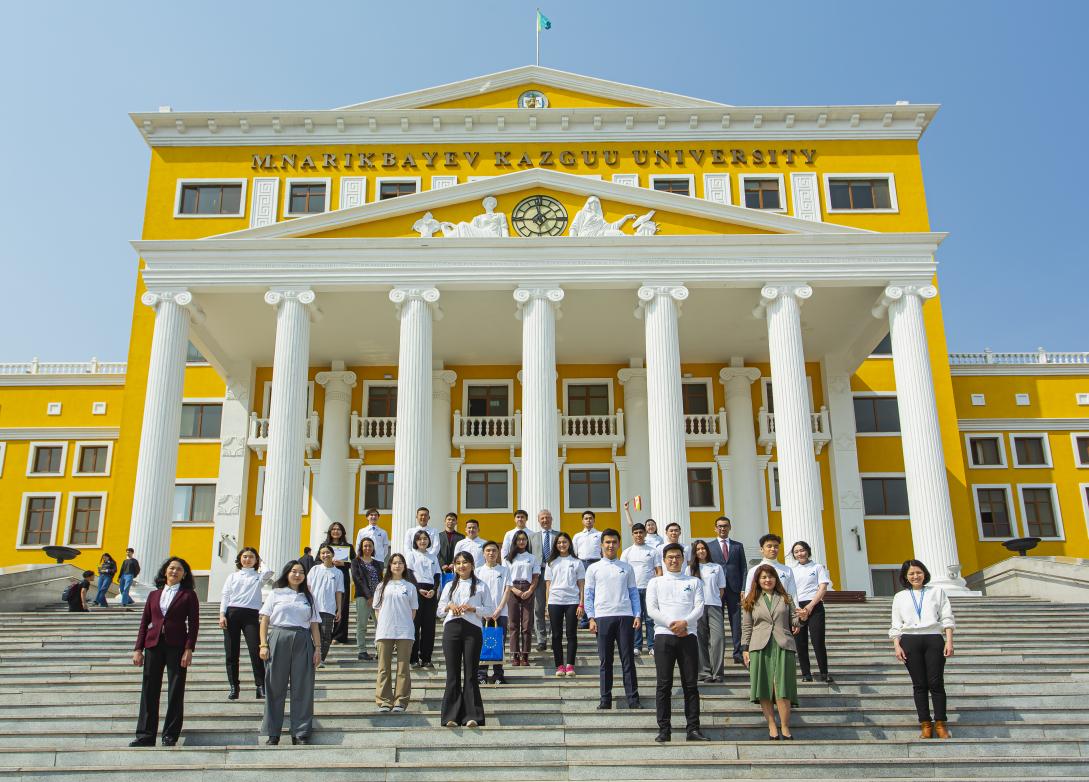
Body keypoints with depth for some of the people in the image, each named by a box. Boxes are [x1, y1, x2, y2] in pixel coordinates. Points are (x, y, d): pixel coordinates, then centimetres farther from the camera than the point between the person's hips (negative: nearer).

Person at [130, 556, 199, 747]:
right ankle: (145, 735, 10)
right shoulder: (154, 595, 14)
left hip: (176, 647, -3)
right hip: (153, 645, 3)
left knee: (175, 692, -1)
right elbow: (144, 623, 13)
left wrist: (188, 649, -11)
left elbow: (193, 624, -2)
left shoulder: (188, 595, 4)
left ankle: (170, 735, 7)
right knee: (149, 690, 3)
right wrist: (138, 648, 4)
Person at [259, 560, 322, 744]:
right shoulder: (276, 594, 10)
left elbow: (314, 625, 12)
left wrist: (318, 648, 4)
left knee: (302, 688, 0)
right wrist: (263, 645, -6)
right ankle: (272, 733, 9)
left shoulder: (309, 597, 16)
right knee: (275, 688, 1)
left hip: (302, 642, 2)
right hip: (278, 640, -2)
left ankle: (300, 733, 6)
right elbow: (265, 620, 4)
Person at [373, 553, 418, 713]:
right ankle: (384, 701, 7)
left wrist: (406, 624, -1)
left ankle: (400, 701, 4)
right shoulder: (382, 586, 12)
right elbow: (377, 608, 12)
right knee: (384, 668, 2)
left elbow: (413, 611, 10)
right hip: (384, 632, 1)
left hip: (405, 632, -1)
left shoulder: (410, 587, 8)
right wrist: (382, 624, 0)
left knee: (403, 668, -1)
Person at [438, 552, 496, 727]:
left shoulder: (480, 586, 9)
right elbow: (440, 609, 18)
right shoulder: (449, 586, 18)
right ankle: (452, 716, 3)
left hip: (472, 629, -2)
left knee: (470, 673, -2)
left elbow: (490, 609, 5)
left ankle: (472, 716, 1)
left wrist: (473, 609, -10)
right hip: (451, 628, 3)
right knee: (452, 673, 1)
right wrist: (449, 607, -3)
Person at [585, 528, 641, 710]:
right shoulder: (593, 568, 10)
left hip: (625, 617, 1)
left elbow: (634, 593, 12)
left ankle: (633, 699, 3)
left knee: (628, 660, 0)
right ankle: (605, 699, 10)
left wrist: (637, 615, 1)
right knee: (605, 661, 4)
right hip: (603, 618, 0)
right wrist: (591, 618, -2)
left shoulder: (627, 567, 13)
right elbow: (589, 595, 8)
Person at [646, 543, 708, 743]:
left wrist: (684, 622, -14)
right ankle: (664, 729, 3)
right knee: (664, 684, -1)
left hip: (688, 635, 1)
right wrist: (671, 625, -12)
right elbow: (651, 609, 1)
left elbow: (699, 607, 3)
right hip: (663, 636, -1)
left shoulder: (694, 582, 15)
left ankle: (693, 728, 5)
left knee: (691, 684, 1)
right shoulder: (655, 582, 12)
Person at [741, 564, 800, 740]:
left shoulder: (785, 598, 15)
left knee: (782, 688, -9)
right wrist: (745, 649, 3)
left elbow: (794, 621, 12)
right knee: (764, 689, -2)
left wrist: (801, 618, -10)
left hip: (783, 647, 0)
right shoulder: (750, 602, 12)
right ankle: (772, 727, 5)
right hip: (760, 648, 0)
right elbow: (746, 628, 11)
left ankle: (785, 728, -3)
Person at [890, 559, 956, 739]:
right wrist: (896, 646, 0)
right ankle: (925, 725, 5)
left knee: (936, 682, -6)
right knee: (919, 684, 1)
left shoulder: (937, 592, 13)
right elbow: (896, 625, 12)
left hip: (934, 639, -1)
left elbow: (947, 618, 7)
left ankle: (941, 724, 3)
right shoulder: (900, 597, 15)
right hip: (910, 641, 1)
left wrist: (949, 641, -3)